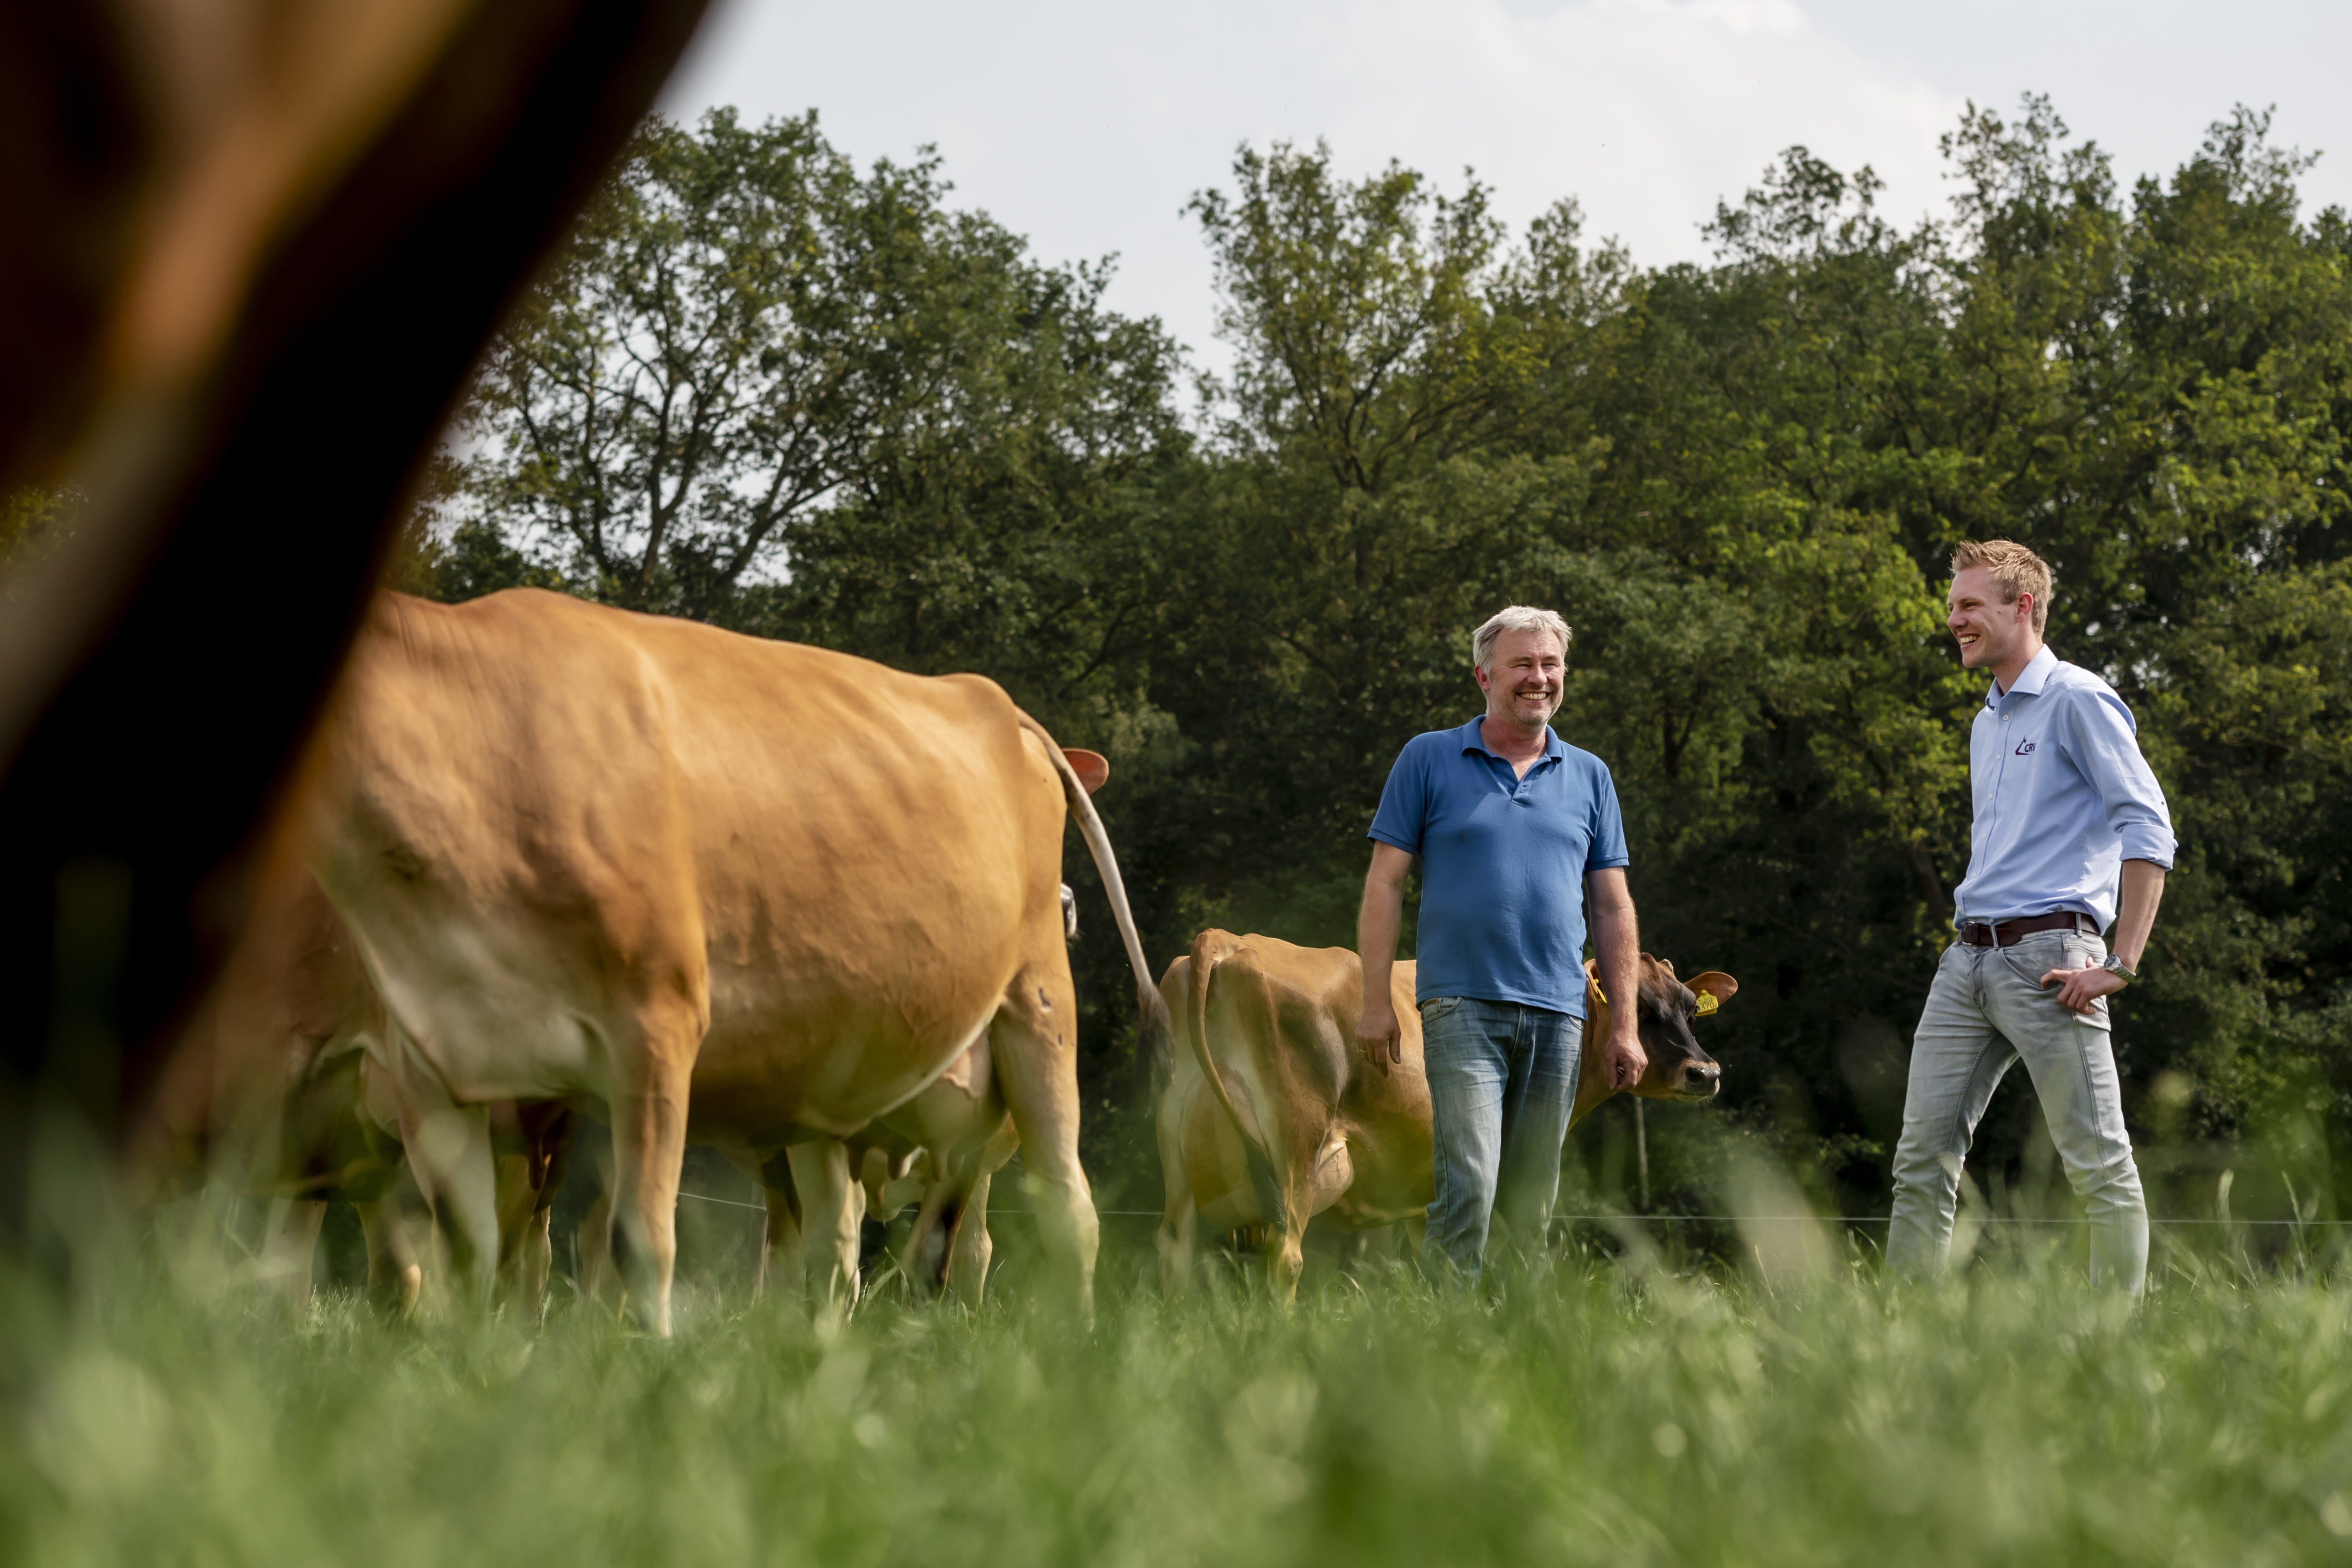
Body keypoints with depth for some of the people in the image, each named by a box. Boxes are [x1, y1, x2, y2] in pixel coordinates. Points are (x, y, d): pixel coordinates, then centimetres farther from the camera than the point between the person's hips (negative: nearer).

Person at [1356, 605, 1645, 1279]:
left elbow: (1613, 907, 15)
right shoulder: (1429, 760, 5)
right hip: (1463, 1006, -4)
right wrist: (1376, 1001, -5)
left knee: (1531, 1207, 6)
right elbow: (1384, 882, 3)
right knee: (1469, 1186, -16)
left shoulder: (1589, 777, 15)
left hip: (1558, 1014, 4)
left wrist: (1625, 1024, 9)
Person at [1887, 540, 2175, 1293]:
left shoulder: (2078, 700, -5)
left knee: (2099, 1162, -5)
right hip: (1966, 960, 9)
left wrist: (2120, 963, -16)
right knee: (1923, 1156, 3)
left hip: (2046, 959, -8)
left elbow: (2149, 831, -12)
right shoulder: (1986, 723, 21)